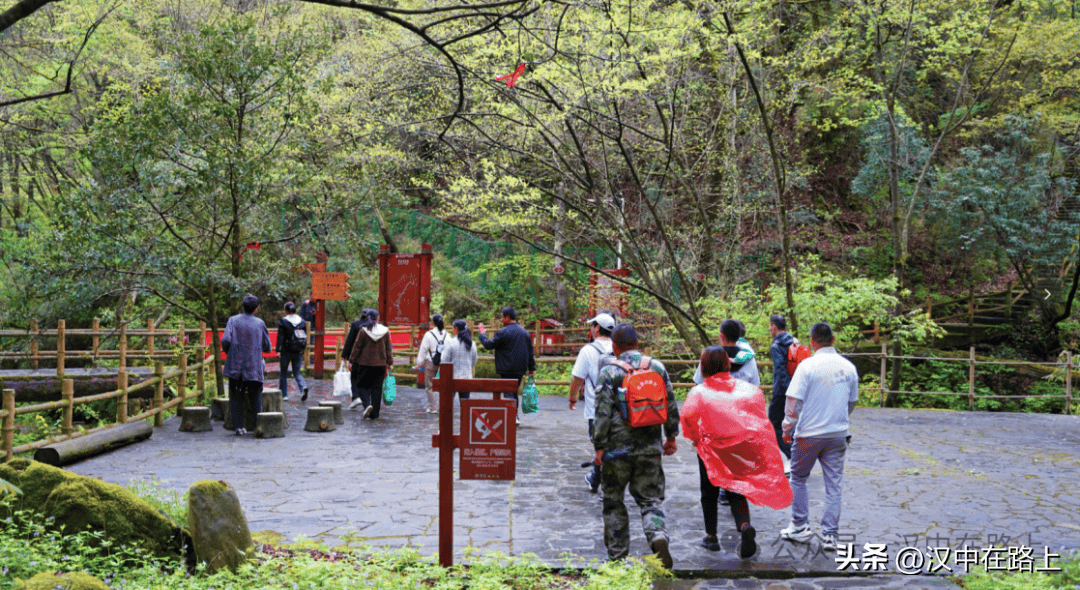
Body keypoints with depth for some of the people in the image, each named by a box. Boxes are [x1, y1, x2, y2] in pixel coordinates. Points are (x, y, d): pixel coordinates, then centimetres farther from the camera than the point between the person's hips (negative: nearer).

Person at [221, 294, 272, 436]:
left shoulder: (233, 320, 0)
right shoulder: (260, 323, 1)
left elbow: (225, 340, -12)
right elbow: (267, 348, 4)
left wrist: (227, 351, 8)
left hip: (235, 366, 0)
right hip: (255, 367, 0)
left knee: (236, 398, 9)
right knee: (255, 398, 10)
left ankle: (239, 427, 5)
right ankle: (257, 426, 9)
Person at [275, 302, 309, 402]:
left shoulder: (283, 321, -7)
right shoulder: (302, 321, 5)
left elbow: (280, 337, -11)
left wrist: (278, 350, -12)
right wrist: (302, 350, 18)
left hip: (286, 351, -3)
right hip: (298, 351, 3)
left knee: (283, 372, 11)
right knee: (297, 372, 11)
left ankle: (284, 394, 15)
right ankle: (303, 387, -17)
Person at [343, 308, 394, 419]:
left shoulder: (363, 330, -7)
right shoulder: (385, 331, 1)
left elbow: (357, 347, -4)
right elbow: (388, 348, 5)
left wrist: (351, 360, 3)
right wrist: (390, 363, 10)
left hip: (365, 362, -2)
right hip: (380, 364, 2)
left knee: (363, 385, 9)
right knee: (376, 388, 8)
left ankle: (367, 404, -15)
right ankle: (374, 414, 9)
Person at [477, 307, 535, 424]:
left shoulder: (502, 332, -11)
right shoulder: (525, 332, 11)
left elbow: (488, 345, -3)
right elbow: (530, 352, 14)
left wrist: (481, 334, 14)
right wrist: (532, 368, 20)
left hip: (507, 369, -7)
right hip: (520, 369, 7)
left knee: (509, 393, -6)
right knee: (514, 392, 17)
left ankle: (513, 417, -18)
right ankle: (515, 416, 20)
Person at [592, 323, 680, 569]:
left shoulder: (609, 371, -8)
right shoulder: (657, 366, 4)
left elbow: (603, 412, -12)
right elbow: (671, 405, 8)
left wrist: (599, 446, -6)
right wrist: (671, 437, 18)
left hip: (618, 446, -3)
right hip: (650, 447, 3)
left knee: (613, 501, 12)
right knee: (650, 499, 10)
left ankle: (618, 555, 17)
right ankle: (658, 537, -17)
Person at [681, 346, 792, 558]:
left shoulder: (700, 391, -9)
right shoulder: (745, 387, 1)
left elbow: (688, 414, -21)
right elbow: (758, 399, -9)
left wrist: (694, 437, -5)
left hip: (711, 447, -2)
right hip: (742, 447, 2)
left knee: (709, 493, 17)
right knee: (736, 491, 11)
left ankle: (711, 537, 24)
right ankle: (744, 525, -17)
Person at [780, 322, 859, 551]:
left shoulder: (808, 366, -13)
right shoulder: (848, 367, 1)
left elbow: (793, 402, -15)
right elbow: (851, 403, 12)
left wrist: (787, 429, -3)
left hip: (809, 434, -3)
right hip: (838, 435, 4)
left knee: (798, 479, 14)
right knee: (833, 484, 9)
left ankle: (800, 528, 18)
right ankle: (829, 535, 10)